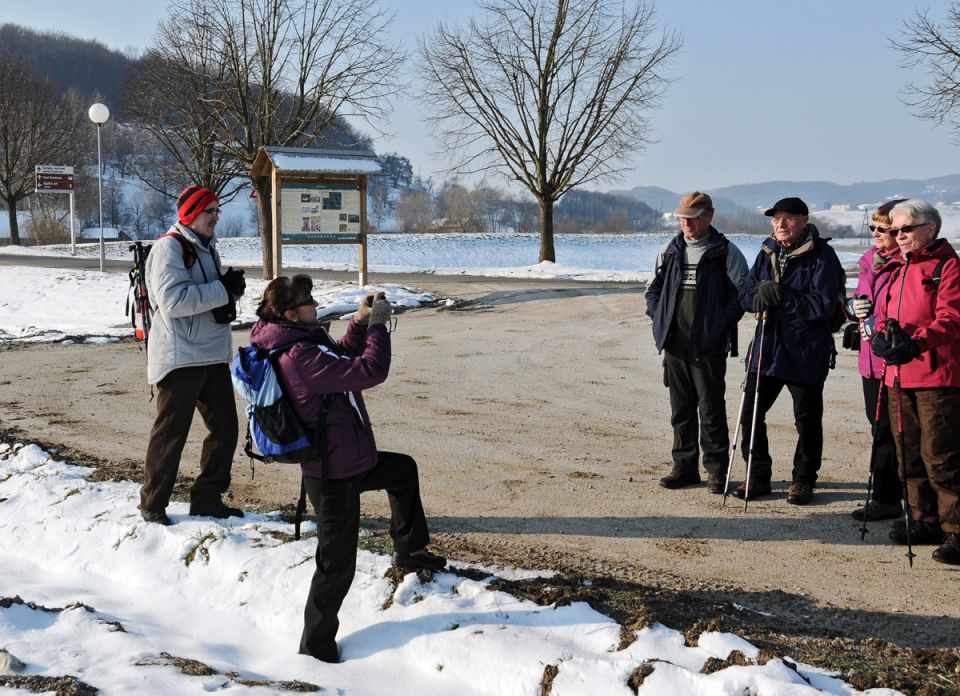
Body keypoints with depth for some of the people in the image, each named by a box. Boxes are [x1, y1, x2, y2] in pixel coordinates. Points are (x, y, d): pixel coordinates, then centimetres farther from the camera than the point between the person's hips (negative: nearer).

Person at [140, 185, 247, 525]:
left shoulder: (206, 248, 17)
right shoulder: (169, 247, -12)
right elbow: (173, 300, -24)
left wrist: (229, 292, -1)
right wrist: (223, 290, -20)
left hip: (213, 356, 9)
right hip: (179, 357, -9)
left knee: (225, 428, 11)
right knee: (170, 433, -1)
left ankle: (207, 499, 23)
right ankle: (153, 504, 13)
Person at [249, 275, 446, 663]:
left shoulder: (294, 343, 3)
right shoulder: (300, 356, -28)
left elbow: (342, 360, 18)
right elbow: (369, 371, -31)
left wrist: (360, 323, 3)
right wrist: (377, 323, -17)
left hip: (349, 462, 10)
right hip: (334, 477, -10)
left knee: (404, 470, 30)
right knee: (337, 564, 2)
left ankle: (410, 551, 44)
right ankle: (316, 644, 17)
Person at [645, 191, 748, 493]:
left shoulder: (726, 253, -2)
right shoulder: (669, 251, 12)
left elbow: (741, 293, -3)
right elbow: (654, 289, 20)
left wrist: (721, 323, -12)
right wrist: (659, 317, 4)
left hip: (709, 345, -5)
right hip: (674, 343, 5)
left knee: (711, 409, -1)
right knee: (681, 408, 10)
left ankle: (717, 469, 8)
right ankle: (684, 466, 19)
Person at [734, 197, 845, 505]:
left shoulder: (822, 256, -9)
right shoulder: (767, 253, 10)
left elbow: (823, 305, -16)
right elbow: (745, 294, 9)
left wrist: (782, 297, -20)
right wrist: (760, 295, -14)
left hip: (807, 354, -5)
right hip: (766, 349, 5)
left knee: (807, 421, 8)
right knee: (751, 413, 5)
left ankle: (803, 480, 23)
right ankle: (758, 477, 19)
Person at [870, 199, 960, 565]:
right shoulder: (899, 269, 20)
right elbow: (884, 313, 19)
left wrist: (916, 343, -30)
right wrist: (881, 337, -4)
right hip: (899, 375, 8)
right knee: (910, 454, 12)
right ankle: (926, 522, 23)